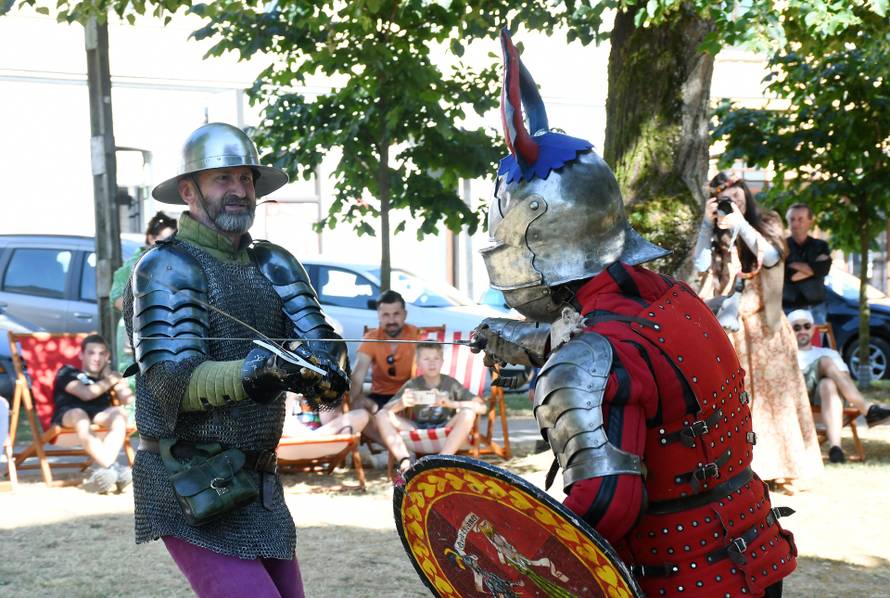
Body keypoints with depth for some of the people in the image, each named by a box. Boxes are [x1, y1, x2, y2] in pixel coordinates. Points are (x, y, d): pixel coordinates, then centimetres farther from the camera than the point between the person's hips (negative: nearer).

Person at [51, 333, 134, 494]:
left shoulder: (108, 376, 32)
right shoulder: (67, 373, 18)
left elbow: (128, 399, 14)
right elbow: (86, 394, -2)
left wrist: (113, 379, 11)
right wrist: (111, 380, 11)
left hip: (99, 416, 4)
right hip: (67, 415, -4)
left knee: (119, 413, -28)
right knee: (79, 415, -39)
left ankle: (100, 469, -47)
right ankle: (112, 467, -53)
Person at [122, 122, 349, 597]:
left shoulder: (273, 266, 12)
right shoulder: (167, 267, -8)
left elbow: (320, 339, -2)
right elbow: (171, 381, -20)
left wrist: (323, 366, -26)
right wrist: (250, 373, -37)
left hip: (257, 484, 7)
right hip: (190, 488, -7)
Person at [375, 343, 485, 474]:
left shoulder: (451, 384, -1)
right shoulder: (412, 385, 4)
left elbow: (481, 407, -11)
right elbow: (386, 409, -3)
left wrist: (451, 403, -25)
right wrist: (401, 404, -27)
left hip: (445, 431, -2)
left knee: (468, 413, -28)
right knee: (382, 415, -13)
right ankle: (404, 461, -27)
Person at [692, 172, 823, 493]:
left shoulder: (766, 225, 4)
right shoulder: (716, 235, 9)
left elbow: (770, 257, -13)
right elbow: (701, 264, -6)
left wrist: (741, 224, -18)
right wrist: (708, 224, -12)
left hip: (764, 322, -1)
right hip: (729, 325, 1)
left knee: (770, 389, -4)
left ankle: (779, 469, -1)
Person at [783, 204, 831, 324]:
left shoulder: (820, 246, 8)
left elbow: (823, 269, -10)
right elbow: (786, 276, -13)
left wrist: (794, 265, -8)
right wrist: (812, 268, -8)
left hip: (815, 309, 2)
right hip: (788, 309, -2)